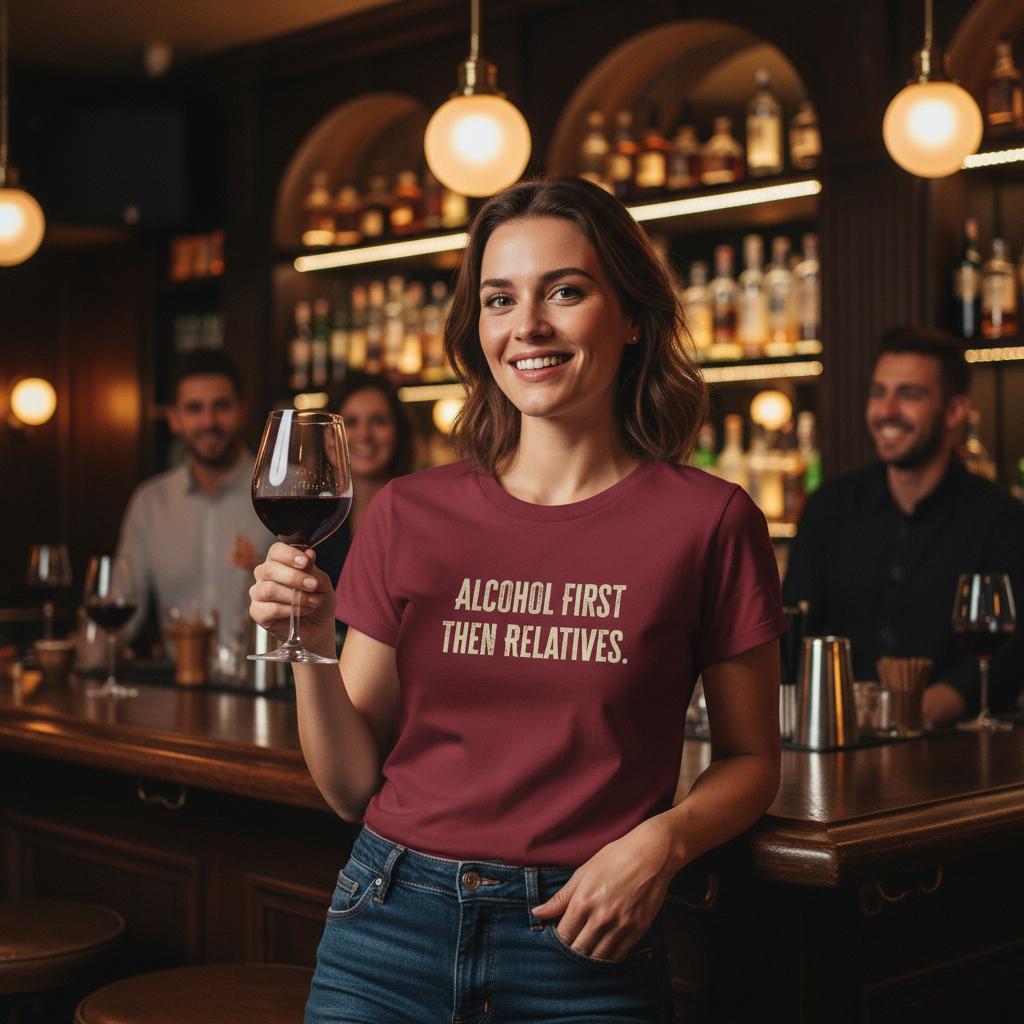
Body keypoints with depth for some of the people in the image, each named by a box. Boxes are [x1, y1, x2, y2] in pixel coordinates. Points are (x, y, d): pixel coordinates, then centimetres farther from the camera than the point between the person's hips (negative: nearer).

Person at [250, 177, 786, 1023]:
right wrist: (311, 650, -12)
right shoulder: (409, 516, 1)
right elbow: (353, 785, 4)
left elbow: (750, 760, 5)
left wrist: (664, 840, -13)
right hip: (394, 919, 2)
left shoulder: (707, 521, -5)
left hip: (582, 945, -1)